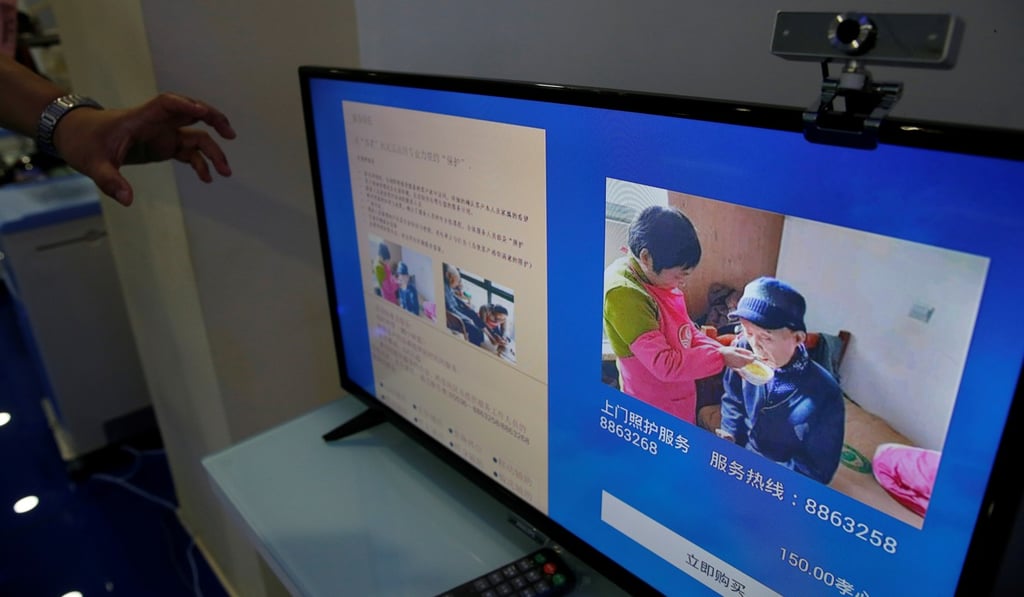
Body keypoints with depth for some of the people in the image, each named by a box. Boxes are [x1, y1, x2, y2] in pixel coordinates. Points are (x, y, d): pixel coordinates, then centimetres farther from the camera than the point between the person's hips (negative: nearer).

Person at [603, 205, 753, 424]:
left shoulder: (659, 277, -4)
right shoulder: (624, 294, -29)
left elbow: (687, 331, 8)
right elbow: (664, 364, -28)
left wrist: (725, 352, -6)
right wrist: (720, 357, -21)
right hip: (655, 413, -8)